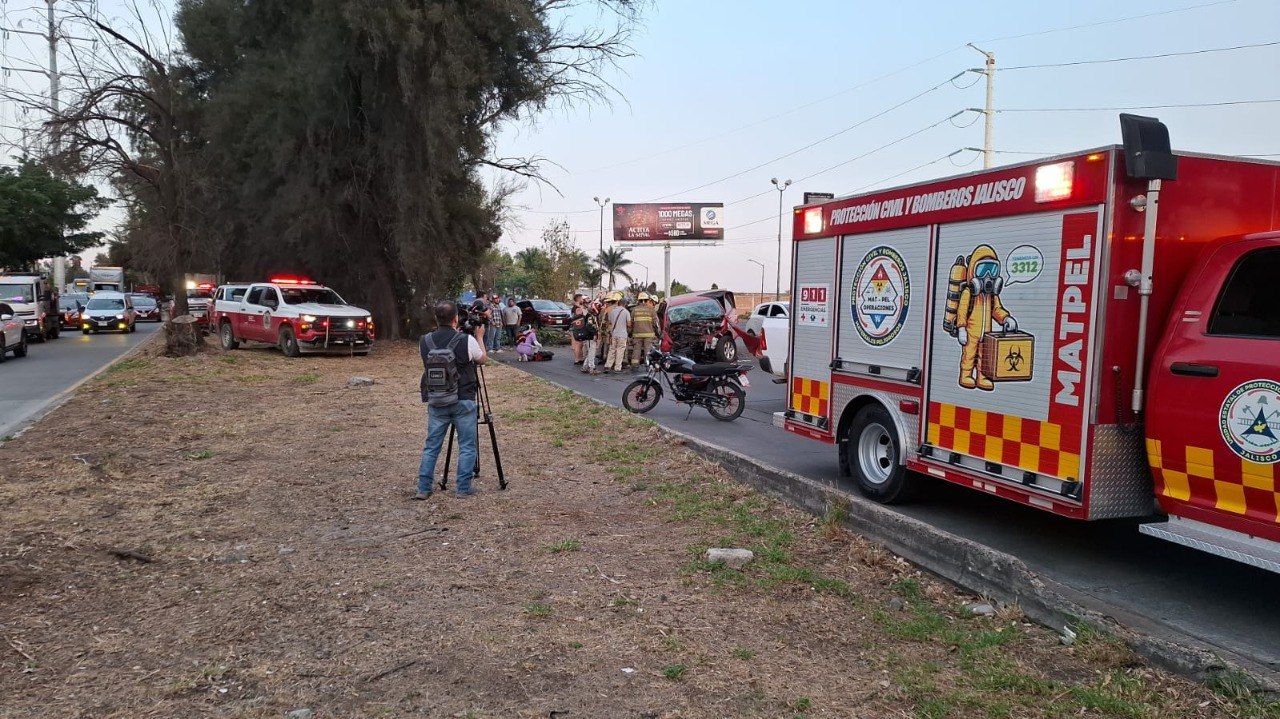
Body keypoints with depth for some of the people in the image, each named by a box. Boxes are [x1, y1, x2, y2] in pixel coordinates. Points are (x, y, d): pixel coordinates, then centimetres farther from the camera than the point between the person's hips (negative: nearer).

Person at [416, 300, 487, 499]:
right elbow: (483, 359, 6)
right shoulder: (467, 340, -12)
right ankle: (463, 488, 9)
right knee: (467, 446, 7)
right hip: (464, 401, -3)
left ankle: (423, 489, 11)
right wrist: (480, 337, 21)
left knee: (431, 445, 11)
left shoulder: (425, 342, -1)